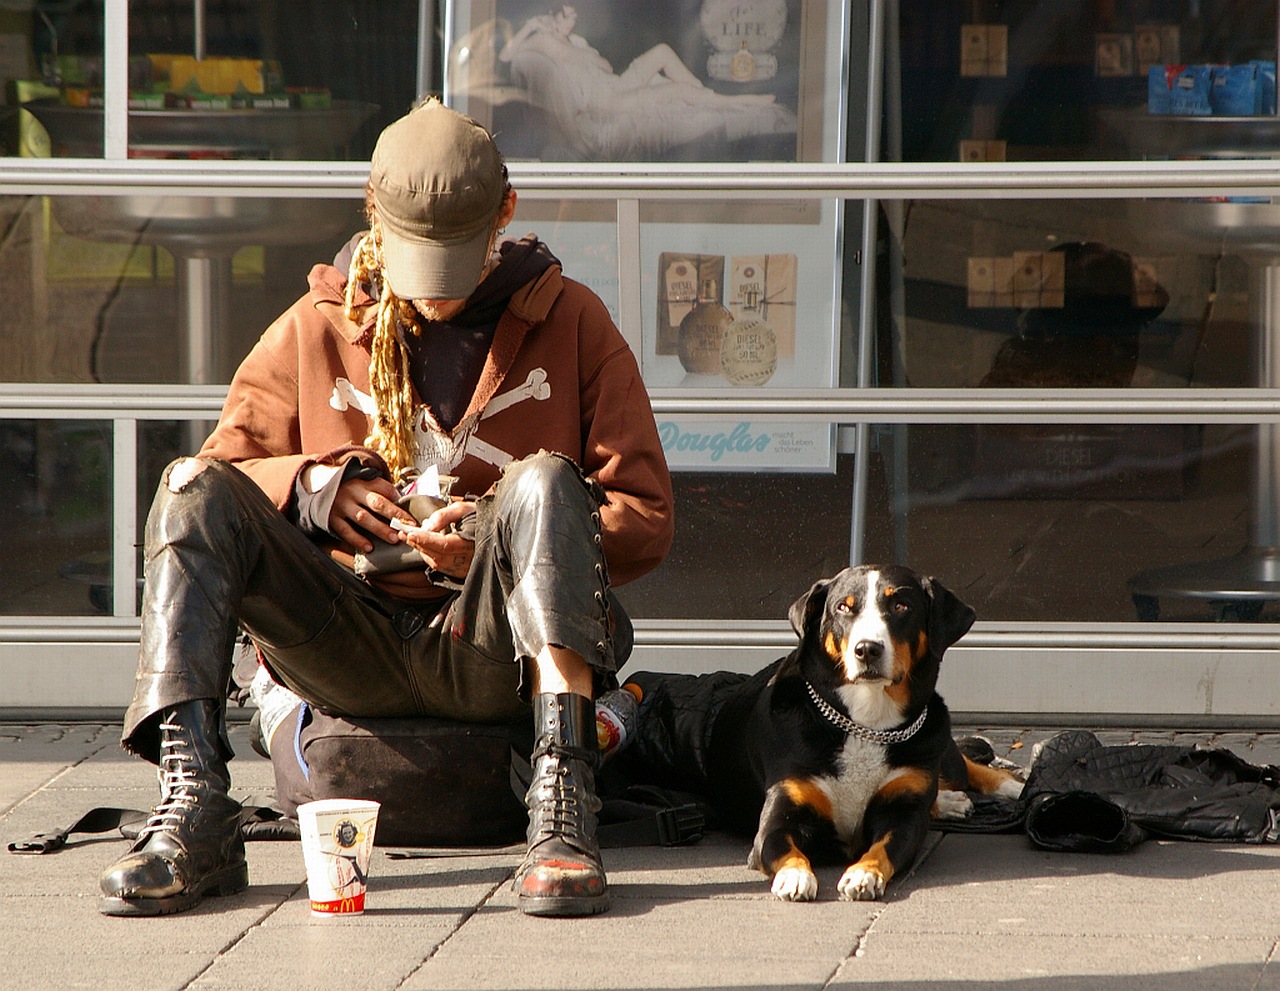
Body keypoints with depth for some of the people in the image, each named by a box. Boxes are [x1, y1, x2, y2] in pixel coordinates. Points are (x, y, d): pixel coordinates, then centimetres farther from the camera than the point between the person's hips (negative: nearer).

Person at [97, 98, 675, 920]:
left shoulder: (572, 324, 8)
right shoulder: (317, 328, 14)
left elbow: (645, 522, 3)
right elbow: (224, 473, 14)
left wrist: (496, 542, -14)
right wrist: (315, 489, -8)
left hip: (494, 651, -2)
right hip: (349, 650, 2)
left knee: (545, 481, -31)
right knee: (192, 488, -19)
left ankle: (563, 810, -43)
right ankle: (194, 817, -34)